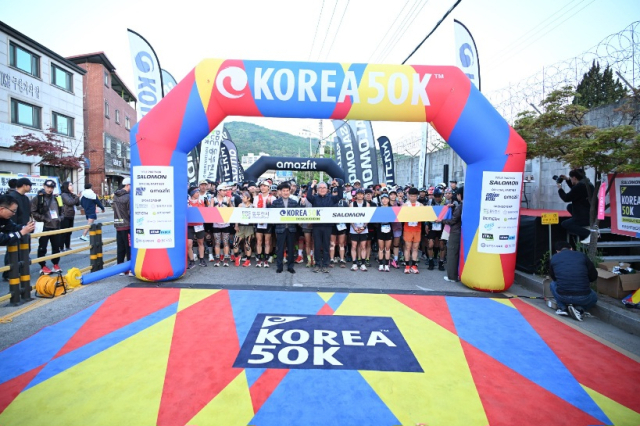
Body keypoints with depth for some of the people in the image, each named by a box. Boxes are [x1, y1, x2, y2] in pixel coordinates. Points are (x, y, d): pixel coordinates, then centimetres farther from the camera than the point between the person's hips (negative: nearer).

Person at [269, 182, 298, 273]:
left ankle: (290, 266, 18)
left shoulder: (294, 202, 8)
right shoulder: (275, 202, 4)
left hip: (291, 228, 2)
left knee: (291, 248, 7)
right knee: (280, 248, 4)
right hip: (280, 227, -1)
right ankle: (279, 266, 15)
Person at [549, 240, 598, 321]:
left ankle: (563, 308, 15)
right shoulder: (582, 255, 6)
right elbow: (594, 276, 15)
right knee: (594, 298, 37)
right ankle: (579, 309, 7)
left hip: (563, 296, 0)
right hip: (583, 297, 0)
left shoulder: (554, 258, 7)